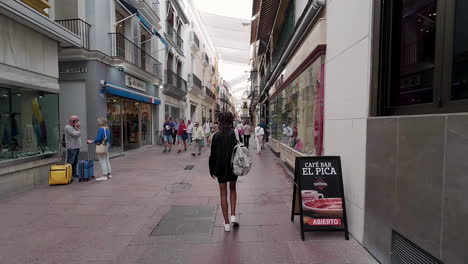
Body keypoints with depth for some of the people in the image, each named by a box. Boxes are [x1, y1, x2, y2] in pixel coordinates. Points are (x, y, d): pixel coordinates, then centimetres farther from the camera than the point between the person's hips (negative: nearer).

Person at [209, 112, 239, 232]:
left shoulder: (216, 136, -5)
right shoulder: (235, 134, -10)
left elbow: (213, 154, -2)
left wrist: (212, 170, 7)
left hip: (220, 168, 0)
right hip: (233, 167, 0)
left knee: (223, 194, 11)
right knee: (233, 189, 23)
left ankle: (226, 223, 17)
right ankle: (233, 216, 14)